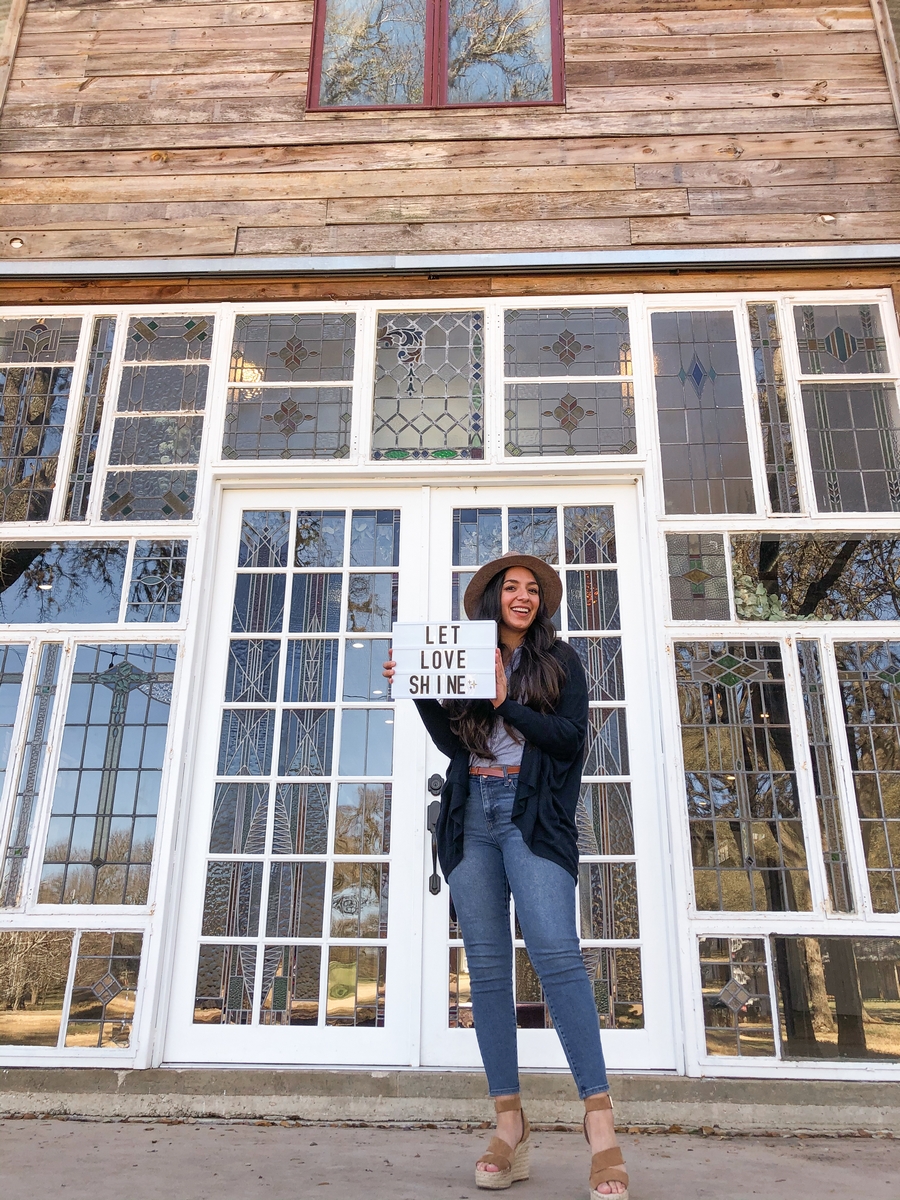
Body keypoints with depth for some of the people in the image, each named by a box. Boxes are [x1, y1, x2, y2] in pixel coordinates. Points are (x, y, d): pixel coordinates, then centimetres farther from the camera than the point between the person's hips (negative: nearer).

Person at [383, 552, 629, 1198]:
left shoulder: (560, 660, 10)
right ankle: (510, 1125, 6)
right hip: (472, 817, 3)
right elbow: (451, 743, 12)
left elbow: (570, 734, -2)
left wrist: (506, 703, -11)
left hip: (532, 816, -3)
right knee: (487, 966, 0)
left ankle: (600, 1116, -10)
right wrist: (418, 689, 0)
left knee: (556, 952, -17)